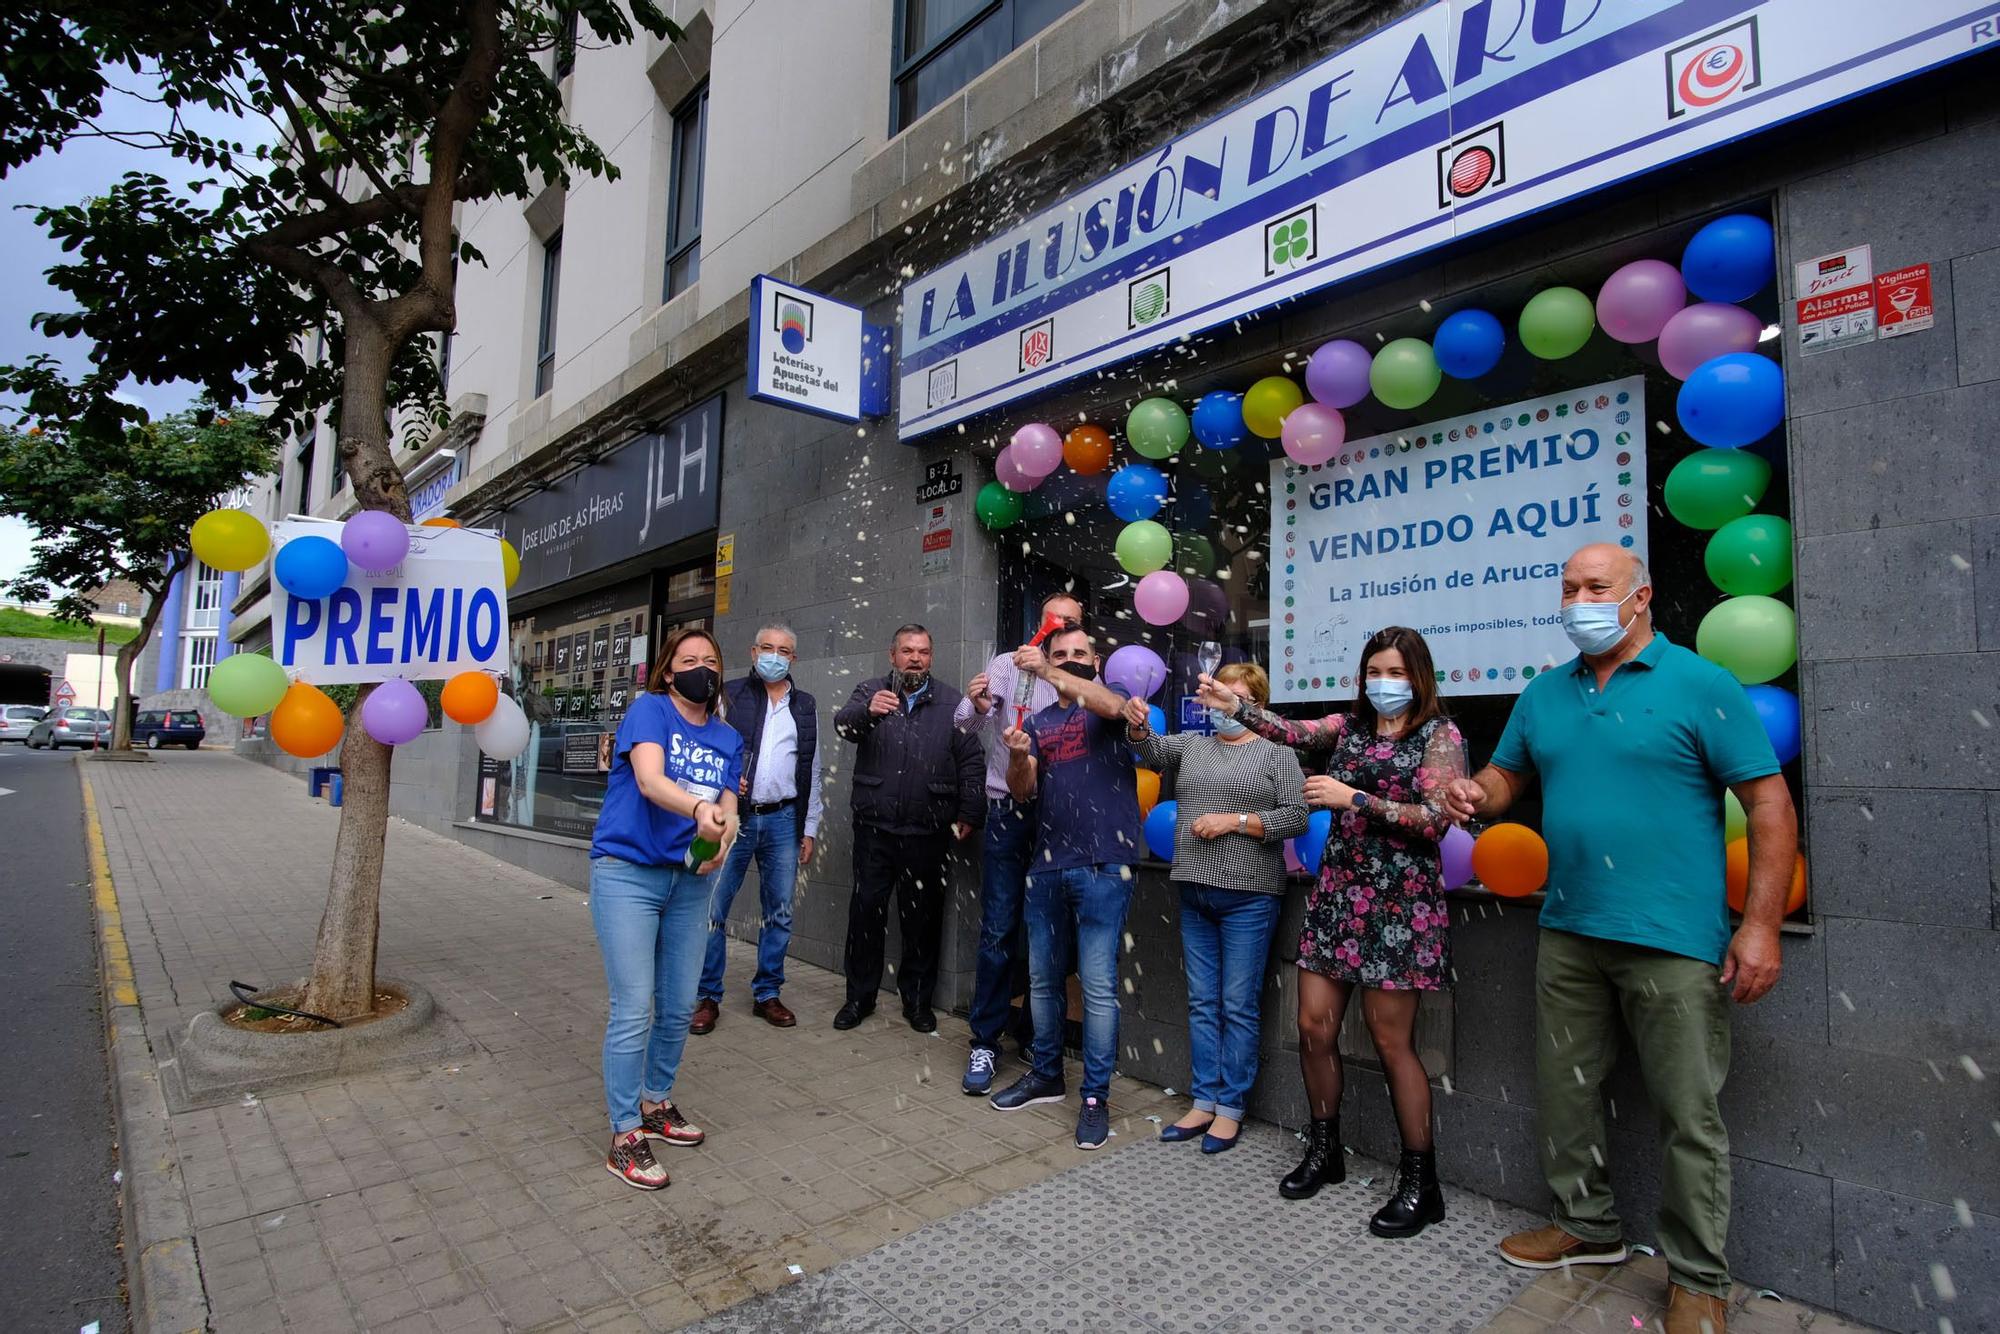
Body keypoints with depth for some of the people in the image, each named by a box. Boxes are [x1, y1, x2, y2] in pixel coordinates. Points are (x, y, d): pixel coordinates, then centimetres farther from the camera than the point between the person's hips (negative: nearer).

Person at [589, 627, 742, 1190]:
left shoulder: (728, 738, 9)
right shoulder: (649, 709, -8)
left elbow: (727, 808, 5)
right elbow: (649, 780, -24)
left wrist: (721, 836, -19)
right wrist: (699, 808, -43)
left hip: (690, 880, 6)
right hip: (627, 873, -5)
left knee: (679, 1008, 12)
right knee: (634, 1010, -6)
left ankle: (656, 1105, 34)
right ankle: (624, 1138, 8)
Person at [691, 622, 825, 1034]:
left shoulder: (805, 707, 12)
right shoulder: (729, 696, 3)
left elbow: (812, 771, 13)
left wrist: (809, 829, 10)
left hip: (783, 820, 3)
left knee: (779, 912, 8)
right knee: (714, 909, 0)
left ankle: (767, 993, 22)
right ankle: (708, 997, 14)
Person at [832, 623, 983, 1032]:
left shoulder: (951, 702, 6)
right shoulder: (871, 691, 5)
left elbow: (969, 760, 4)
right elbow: (843, 724, -14)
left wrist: (969, 813, -3)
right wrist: (867, 711, -36)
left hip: (928, 830, 0)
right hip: (875, 826, 0)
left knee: (923, 916, 8)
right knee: (866, 909, 6)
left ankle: (918, 1000, 24)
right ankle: (860, 996, 22)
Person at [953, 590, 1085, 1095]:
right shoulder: (1007, 665, 2)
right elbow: (968, 726, -5)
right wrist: (975, 706, -27)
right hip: (1010, 811, -1)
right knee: (999, 930, 0)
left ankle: (1034, 1036, 28)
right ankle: (984, 1042, 12)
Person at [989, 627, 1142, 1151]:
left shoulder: (1110, 703, 4)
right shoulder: (1039, 722, 15)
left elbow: (1113, 706, -22)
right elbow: (1022, 790, 4)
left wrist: (1046, 673, -28)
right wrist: (1017, 755, -17)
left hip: (1102, 867, -5)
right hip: (1047, 867, 5)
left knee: (1099, 986, -2)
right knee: (1042, 979, 15)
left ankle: (1097, 1096, 11)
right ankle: (1046, 1074, 32)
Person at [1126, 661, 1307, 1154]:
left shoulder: (1276, 753, 1)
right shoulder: (1191, 745, 14)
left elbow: (1297, 816, -6)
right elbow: (1152, 751, -3)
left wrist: (1235, 821, -14)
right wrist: (1138, 726, -24)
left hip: (1248, 896, -4)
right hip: (1194, 891, 5)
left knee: (1238, 1005, 2)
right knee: (1202, 1002, 11)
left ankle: (1230, 1108, 14)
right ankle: (1204, 1101, 21)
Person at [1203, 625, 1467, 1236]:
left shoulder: (1440, 735, -3)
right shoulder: (1349, 726, 11)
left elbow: (1435, 818, -12)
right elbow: (1294, 733, -4)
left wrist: (1355, 799, -19)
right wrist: (1236, 706, -18)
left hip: (1399, 902, -5)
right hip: (1336, 893, 5)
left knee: (1392, 1041, 0)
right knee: (1314, 1027, 6)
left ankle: (1420, 1183, 17)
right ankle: (1324, 1151, 26)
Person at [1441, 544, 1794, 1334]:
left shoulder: (1701, 685, -7)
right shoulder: (1544, 695, 8)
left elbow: (1770, 803, -9)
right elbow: (1506, 775, 15)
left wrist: (1761, 926, -14)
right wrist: (1476, 795, -9)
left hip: (1674, 941, -5)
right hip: (1568, 933, 5)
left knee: (1690, 1114, 6)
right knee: (1564, 1091, 16)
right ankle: (1587, 1226, 36)